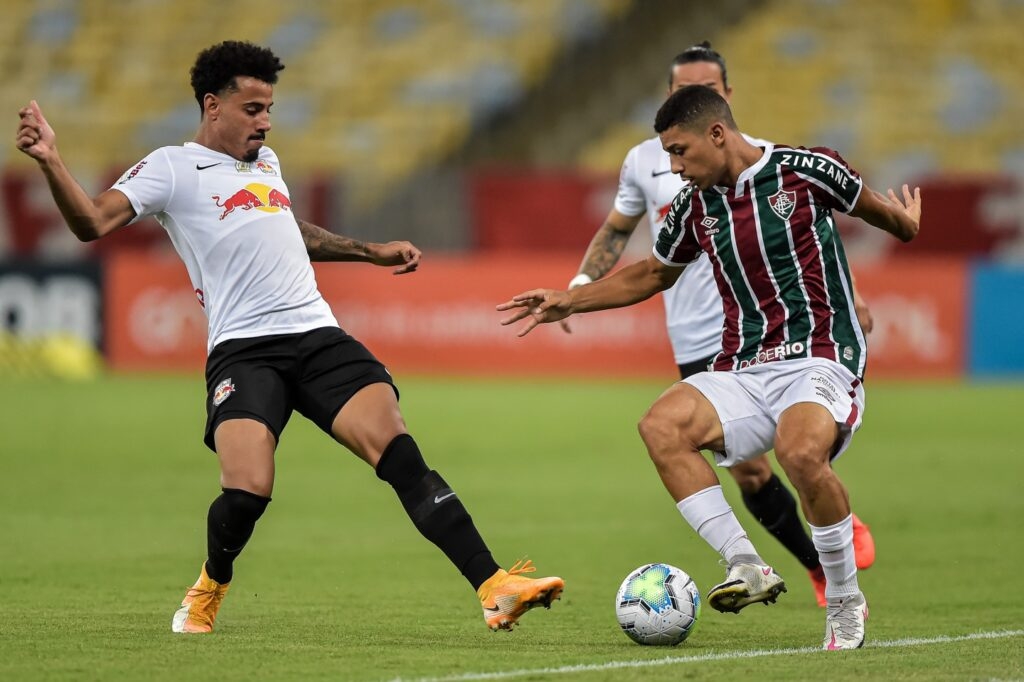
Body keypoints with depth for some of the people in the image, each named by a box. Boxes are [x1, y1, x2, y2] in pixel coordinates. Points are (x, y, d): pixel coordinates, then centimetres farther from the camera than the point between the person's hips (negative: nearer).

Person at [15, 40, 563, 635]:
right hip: (244, 350, -5)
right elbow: (93, 223, -9)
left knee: (398, 449, -16)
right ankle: (211, 587, 11)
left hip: (319, 335, 5)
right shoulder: (171, 168, 4)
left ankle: (495, 588, -22)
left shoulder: (265, 161, 25)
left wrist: (371, 252, 45)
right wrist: (50, 161, -24)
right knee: (247, 492, -23)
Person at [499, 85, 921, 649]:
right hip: (742, 371, 5)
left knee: (802, 452, -36)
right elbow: (653, 273, 28)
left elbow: (874, 207, 17)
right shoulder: (695, 206, 10)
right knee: (661, 425, -26)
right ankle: (745, 565, -22)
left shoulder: (804, 170, -4)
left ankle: (845, 602, -14)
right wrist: (568, 302, 25)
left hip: (820, 360, -5)